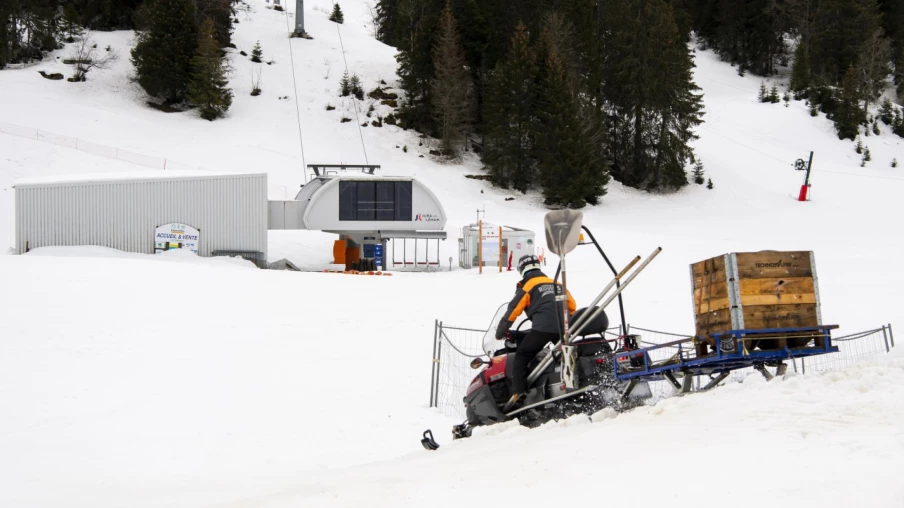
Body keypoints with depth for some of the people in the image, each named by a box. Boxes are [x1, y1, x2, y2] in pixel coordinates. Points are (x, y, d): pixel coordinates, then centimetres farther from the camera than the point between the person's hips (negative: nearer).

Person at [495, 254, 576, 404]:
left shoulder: (527, 286, 8)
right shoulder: (557, 284, 25)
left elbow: (513, 310, 4)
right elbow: (572, 306, 24)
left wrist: (500, 332, 14)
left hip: (543, 328, -6)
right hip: (563, 328, 6)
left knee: (522, 356, 0)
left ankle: (518, 393, -15)